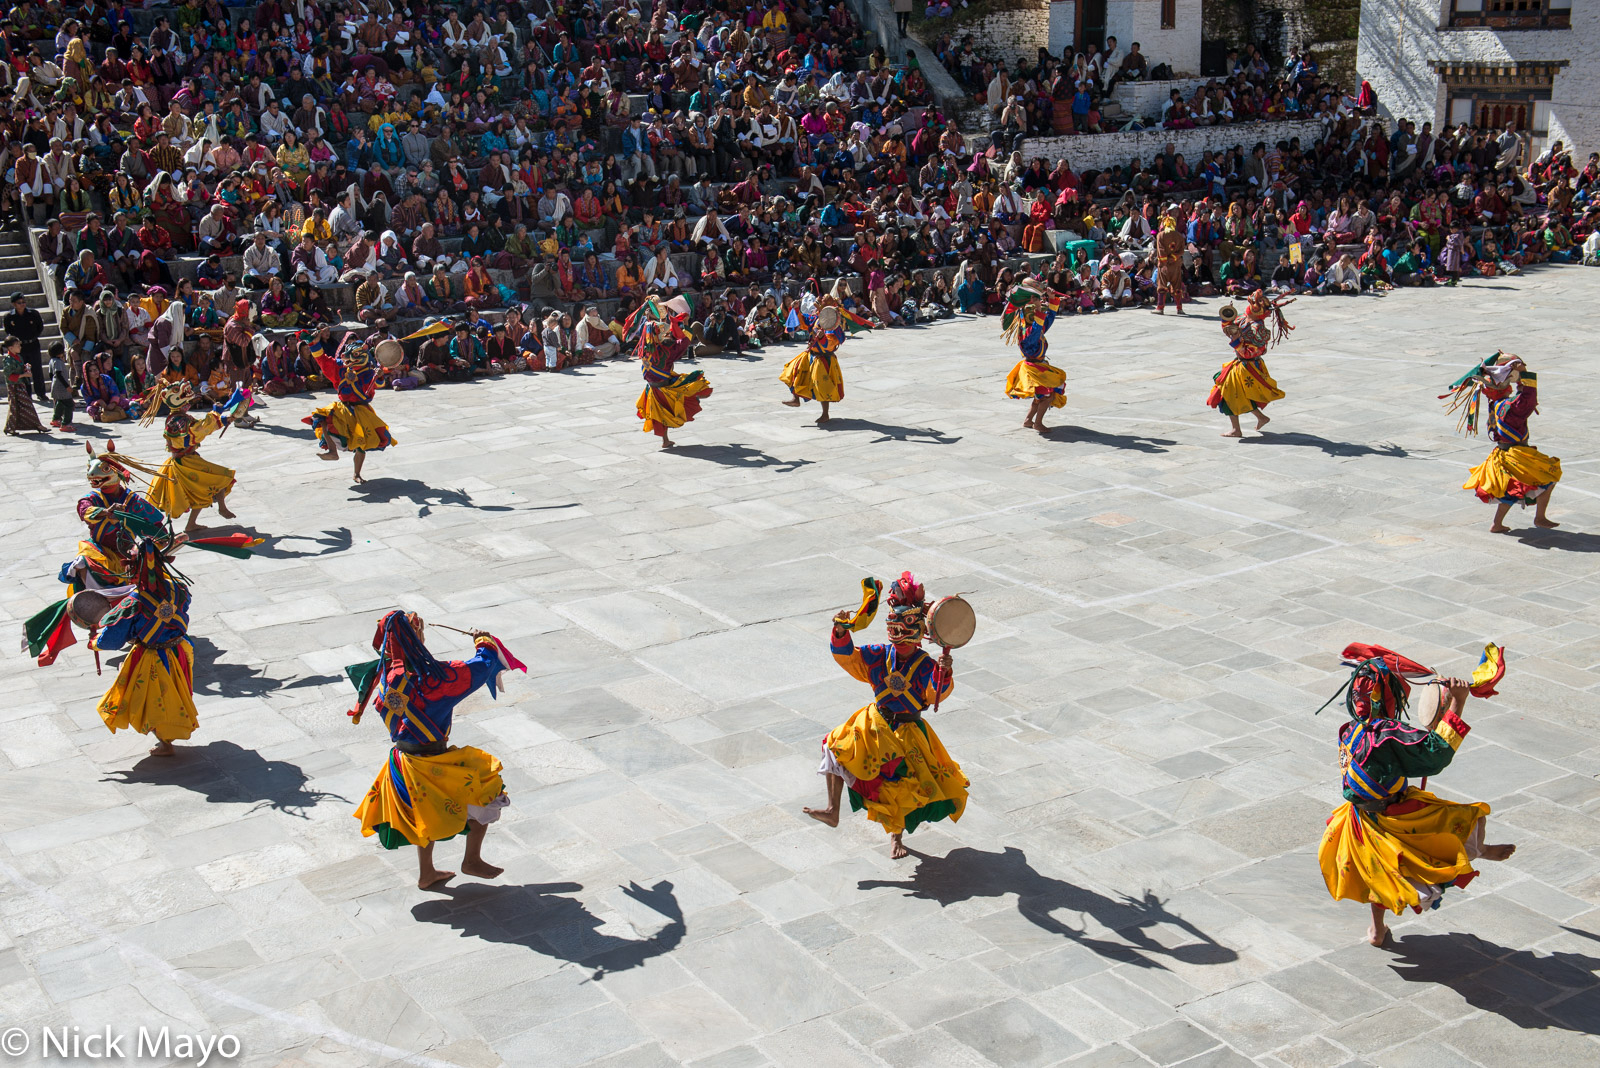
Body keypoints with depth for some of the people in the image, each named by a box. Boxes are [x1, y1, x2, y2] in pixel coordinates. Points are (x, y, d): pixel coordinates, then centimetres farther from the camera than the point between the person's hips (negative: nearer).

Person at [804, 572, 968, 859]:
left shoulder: (926, 665, -16)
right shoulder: (879, 656, -6)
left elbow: (938, 693, -33)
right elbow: (847, 657, -10)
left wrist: (944, 673, -53)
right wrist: (841, 633, -28)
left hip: (908, 732, -3)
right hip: (874, 726, 3)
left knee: (904, 787, 4)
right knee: (836, 747, -13)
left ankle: (895, 837, 30)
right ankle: (832, 811, -8)